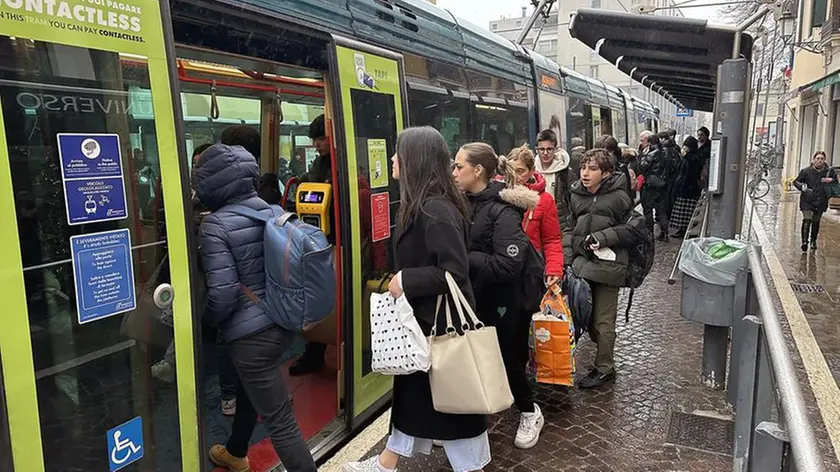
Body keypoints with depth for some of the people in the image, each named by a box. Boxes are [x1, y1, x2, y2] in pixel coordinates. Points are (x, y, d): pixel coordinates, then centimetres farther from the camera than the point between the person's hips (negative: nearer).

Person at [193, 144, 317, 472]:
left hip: (251, 333, -8)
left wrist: (206, 321, 0)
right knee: (249, 390, 31)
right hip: (284, 322, 8)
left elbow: (223, 293, -18)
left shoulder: (215, 224, -15)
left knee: (279, 421, 2)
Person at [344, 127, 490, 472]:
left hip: (443, 321, -10)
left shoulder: (436, 210, -24)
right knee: (413, 386, 21)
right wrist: (402, 282, 12)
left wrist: (405, 282, -21)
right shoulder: (420, 205, 7)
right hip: (422, 316, 10)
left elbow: (455, 272, -27)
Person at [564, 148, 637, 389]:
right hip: (582, 263, 6)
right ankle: (605, 355, 32)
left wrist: (602, 237, -16)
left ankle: (604, 368, 17)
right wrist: (566, 259, 4)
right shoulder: (576, 196, 8)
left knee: (603, 319, 2)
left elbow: (633, 229, -6)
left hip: (608, 265, -6)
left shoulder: (619, 197, -9)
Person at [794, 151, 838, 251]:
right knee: (807, 220, -15)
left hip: (821, 201, 3)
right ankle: (804, 241, -14)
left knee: (816, 221, 13)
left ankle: (813, 241, 29)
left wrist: (830, 180, -8)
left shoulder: (829, 171, 2)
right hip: (807, 200, -2)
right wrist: (803, 187, -16)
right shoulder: (806, 171, -4)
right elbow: (796, 182, 2)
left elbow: (836, 181, 15)